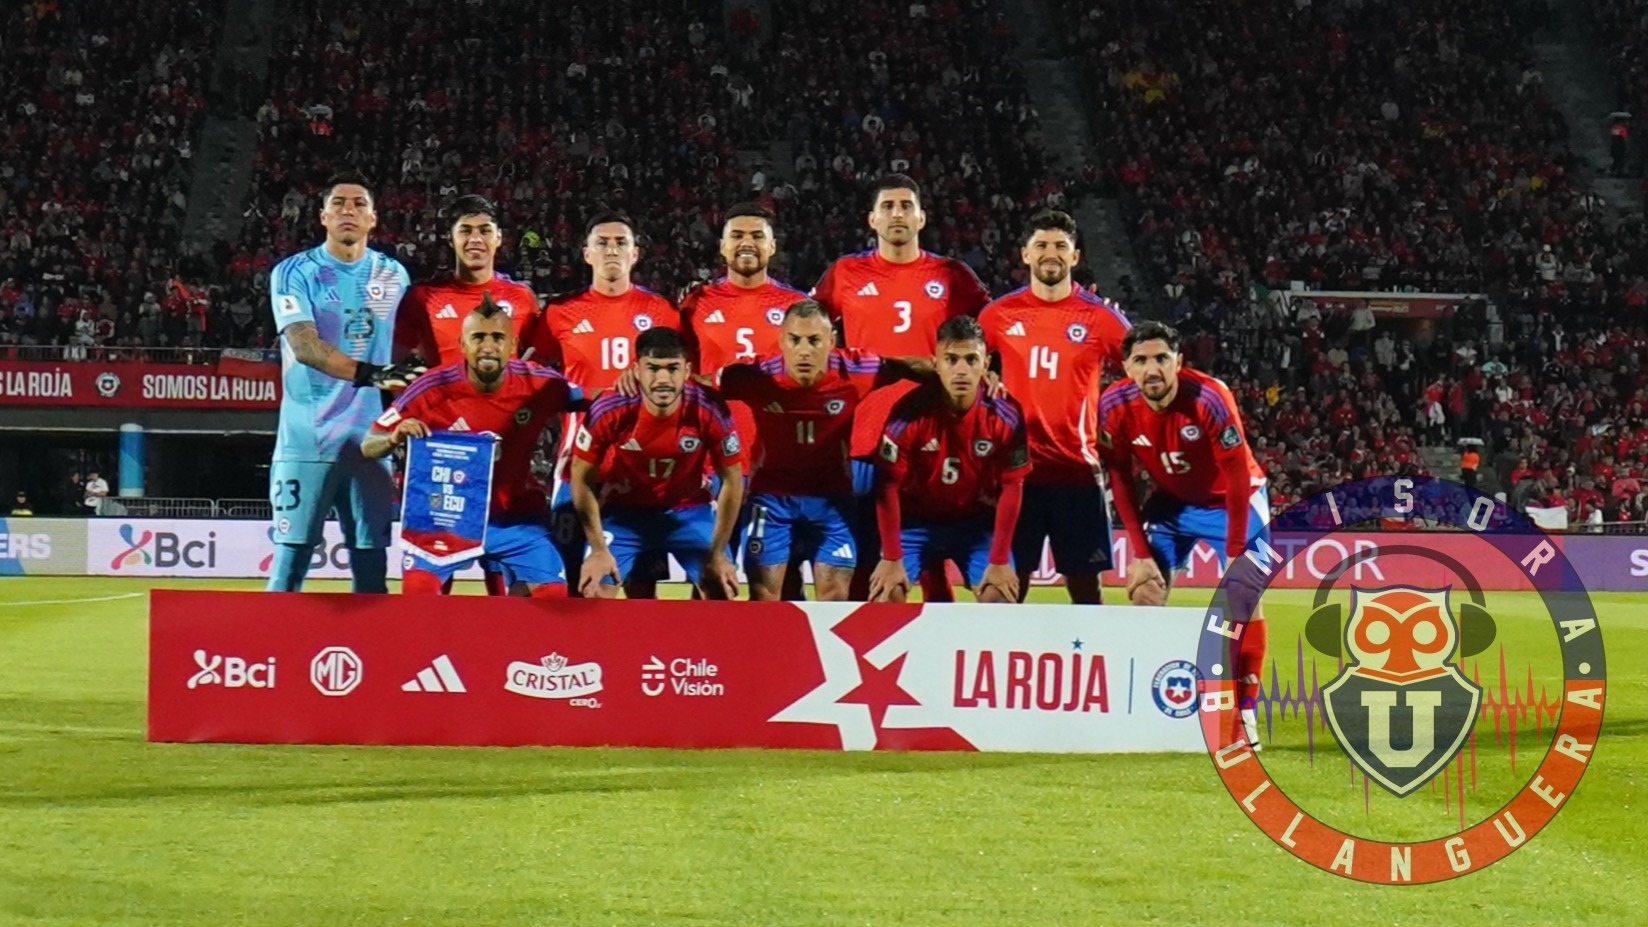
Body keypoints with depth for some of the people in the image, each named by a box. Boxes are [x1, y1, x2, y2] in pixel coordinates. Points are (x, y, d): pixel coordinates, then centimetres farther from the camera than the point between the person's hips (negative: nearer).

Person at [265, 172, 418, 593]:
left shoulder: (393, 275, 11)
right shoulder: (294, 273, -2)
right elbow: (304, 346, -17)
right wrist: (368, 374, -30)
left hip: (369, 440, 4)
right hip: (307, 441, -4)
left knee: (371, 559, 5)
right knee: (292, 553, -4)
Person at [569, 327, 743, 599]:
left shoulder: (710, 412, -25)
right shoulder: (609, 411, -27)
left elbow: (732, 481, -11)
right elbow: (582, 479, -12)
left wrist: (717, 554, -10)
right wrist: (599, 550, -13)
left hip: (689, 511, 1)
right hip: (623, 511, -1)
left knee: (722, 591, -6)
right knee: (595, 591, -12)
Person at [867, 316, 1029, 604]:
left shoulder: (1005, 416, -18)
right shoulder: (910, 413, -23)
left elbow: (1012, 487, -11)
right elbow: (888, 485, -16)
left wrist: (999, 561, -12)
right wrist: (892, 558, -16)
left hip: (978, 521, 1)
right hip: (915, 519, -1)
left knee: (1001, 597, -12)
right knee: (886, 593, -16)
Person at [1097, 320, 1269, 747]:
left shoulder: (1209, 398, -32)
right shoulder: (1115, 405, -22)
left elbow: (1239, 478, -25)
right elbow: (1120, 479, -10)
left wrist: (1234, 554, -24)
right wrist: (1140, 553, -14)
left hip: (1232, 501, -3)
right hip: (1172, 502, 3)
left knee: (1244, 598, -9)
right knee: (1144, 591, -5)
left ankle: (1244, 712, -2)